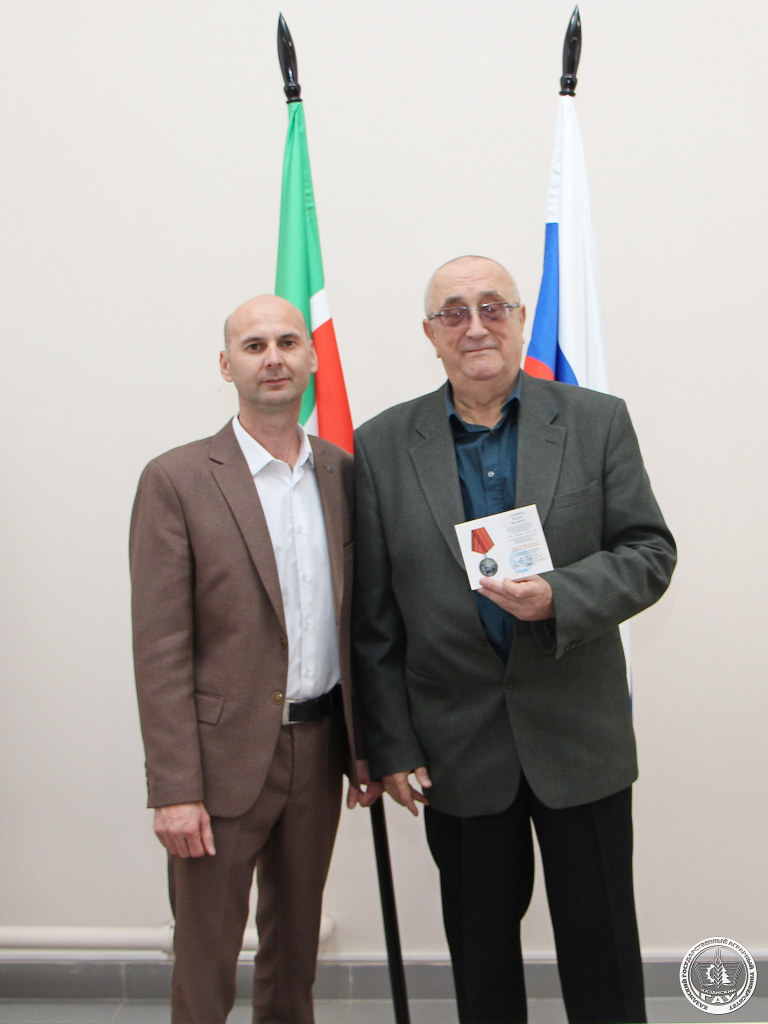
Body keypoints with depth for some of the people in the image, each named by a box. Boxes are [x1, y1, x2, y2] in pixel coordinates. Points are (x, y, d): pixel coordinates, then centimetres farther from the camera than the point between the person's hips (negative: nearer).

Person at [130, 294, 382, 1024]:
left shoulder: (342, 473, 5)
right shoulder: (177, 480, -9)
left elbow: (356, 622, 9)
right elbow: (160, 648, -12)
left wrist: (365, 745, 9)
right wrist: (174, 789, -14)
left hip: (320, 748, 4)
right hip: (225, 754, -4)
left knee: (295, 949, 21)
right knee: (205, 963, 10)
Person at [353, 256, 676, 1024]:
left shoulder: (598, 422, 0)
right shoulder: (382, 446, -1)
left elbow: (650, 552, -2)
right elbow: (372, 616, -1)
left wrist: (559, 596, -21)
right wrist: (389, 746, -2)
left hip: (579, 737, 0)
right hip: (456, 744, 1)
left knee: (602, 951, 11)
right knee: (480, 949, 17)